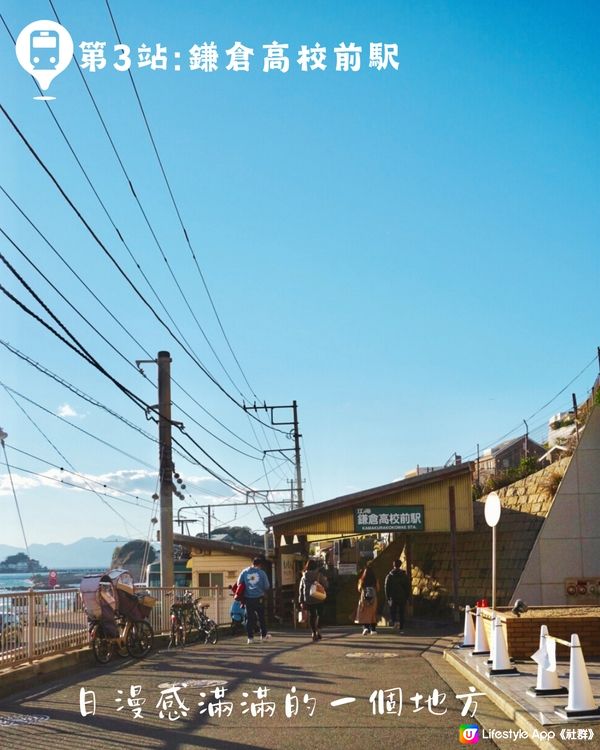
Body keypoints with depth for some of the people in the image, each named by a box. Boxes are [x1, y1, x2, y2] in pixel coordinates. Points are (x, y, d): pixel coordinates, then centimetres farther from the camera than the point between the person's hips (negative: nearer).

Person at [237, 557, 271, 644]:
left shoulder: (244, 572, 2)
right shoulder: (261, 573, -3)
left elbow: (239, 584, 4)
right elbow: (267, 586, 0)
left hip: (248, 598, 1)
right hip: (259, 598, -1)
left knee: (249, 618, 4)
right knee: (261, 617, 13)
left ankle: (250, 637, 2)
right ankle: (263, 635, 22)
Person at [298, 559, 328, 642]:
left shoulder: (304, 576, 5)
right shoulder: (319, 575, -6)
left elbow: (301, 589, 6)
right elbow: (325, 586, -4)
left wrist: (301, 601, 11)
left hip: (308, 600, 3)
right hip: (318, 599, -3)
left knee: (311, 615, 11)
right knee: (319, 614, 9)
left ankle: (314, 632, 7)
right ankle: (317, 629, -11)